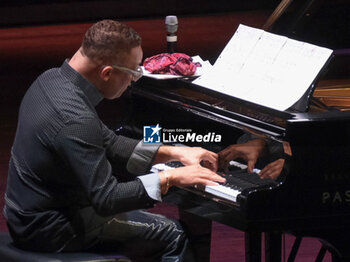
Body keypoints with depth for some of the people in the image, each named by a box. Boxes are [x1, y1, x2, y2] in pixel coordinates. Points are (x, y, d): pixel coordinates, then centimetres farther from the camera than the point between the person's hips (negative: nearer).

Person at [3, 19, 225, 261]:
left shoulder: (53, 79, 1)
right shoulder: (76, 121, -30)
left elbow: (107, 144, 11)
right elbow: (106, 200, -28)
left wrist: (172, 153, 5)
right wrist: (170, 178, -19)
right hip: (50, 230, -10)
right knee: (174, 236, -2)